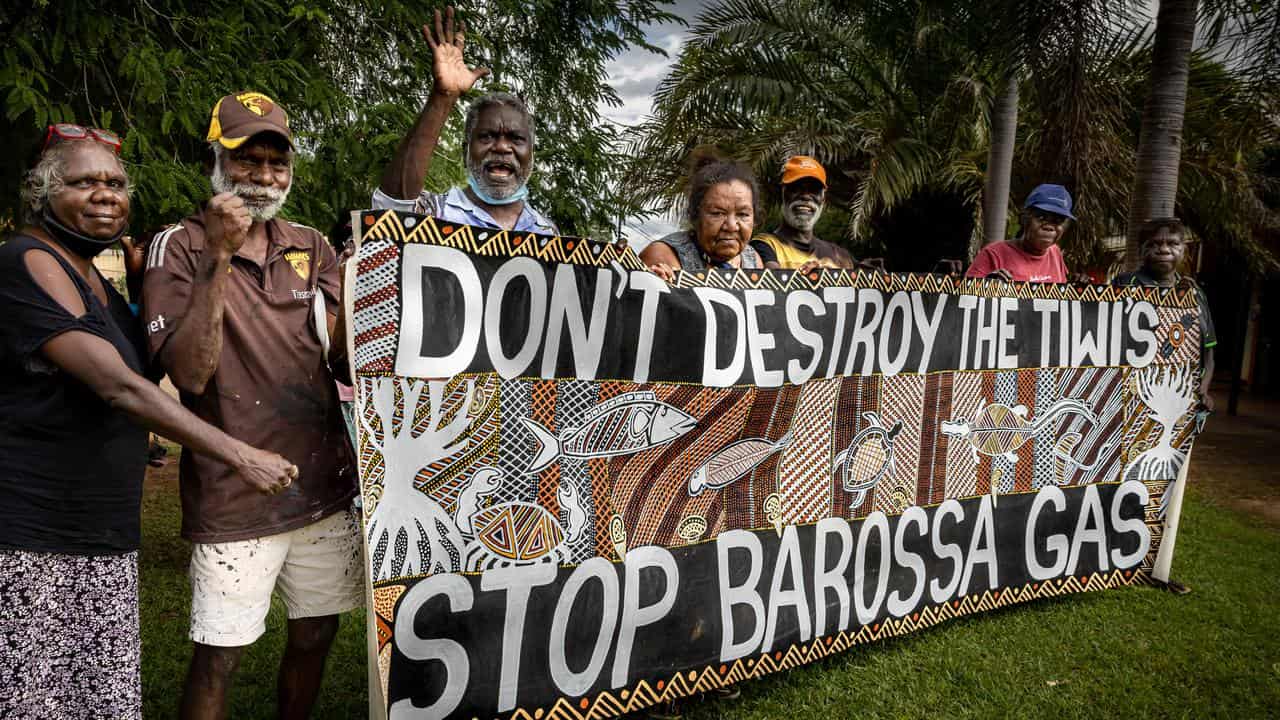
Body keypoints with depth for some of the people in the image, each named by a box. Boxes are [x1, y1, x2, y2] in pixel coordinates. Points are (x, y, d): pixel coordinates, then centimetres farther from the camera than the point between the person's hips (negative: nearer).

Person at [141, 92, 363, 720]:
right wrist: (218, 259, -22)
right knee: (218, 659, 4)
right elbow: (189, 372, -16)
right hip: (233, 497, -4)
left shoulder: (312, 248, 9)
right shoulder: (179, 249, -4)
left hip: (323, 484, 5)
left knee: (315, 635, 16)